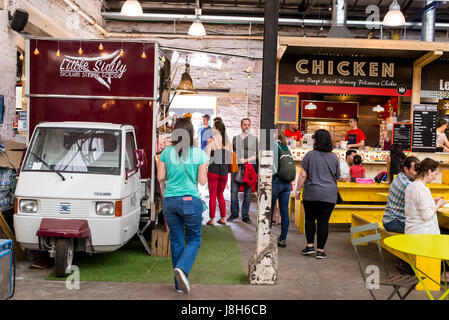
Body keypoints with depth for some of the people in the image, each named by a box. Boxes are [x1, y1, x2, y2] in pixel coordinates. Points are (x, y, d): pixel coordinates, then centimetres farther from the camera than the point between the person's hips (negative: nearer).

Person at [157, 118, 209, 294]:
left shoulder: (166, 152, 0)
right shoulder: (199, 154, -6)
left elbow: (160, 177, 3)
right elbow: (202, 181, -4)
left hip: (169, 201, 3)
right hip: (190, 200, -3)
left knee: (176, 241, 12)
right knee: (194, 239, 12)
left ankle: (180, 284, 18)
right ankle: (181, 268, -14)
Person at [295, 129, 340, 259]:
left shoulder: (310, 155, -5)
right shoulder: (334, 157, 4)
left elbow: (303, 175, -7)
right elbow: (337, 177, 13)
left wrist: (298, 190, 2)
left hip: (311, 193, -1)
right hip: (329, 195, 2)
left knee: (310, 219, 12)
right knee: (323, 221, 3)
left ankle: (310, 246, 12)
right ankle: (320, 250, 7)